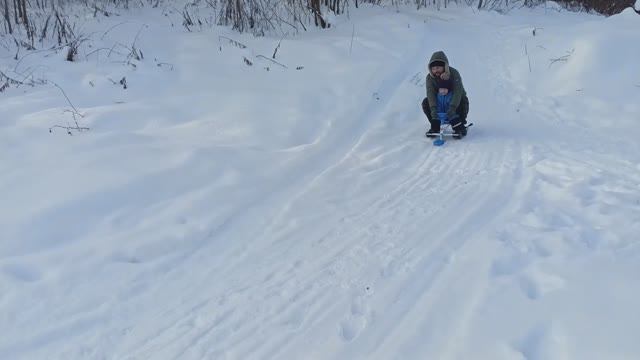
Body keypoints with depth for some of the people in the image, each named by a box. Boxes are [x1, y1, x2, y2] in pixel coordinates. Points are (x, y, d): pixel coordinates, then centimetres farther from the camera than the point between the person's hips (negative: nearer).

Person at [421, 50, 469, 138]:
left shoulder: (454, 73, -24)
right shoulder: (430, 77, -15)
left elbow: (458, 92, -33)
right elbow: (430, 94, -26)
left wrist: (452, 108, -46)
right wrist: (433, 110, -41)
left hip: (455, 100, -3)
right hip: (439, 101, 3)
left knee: (464, 101, -33)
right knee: (425, 103, -21)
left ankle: (459, 126, -13)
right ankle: (435, 127, -6)